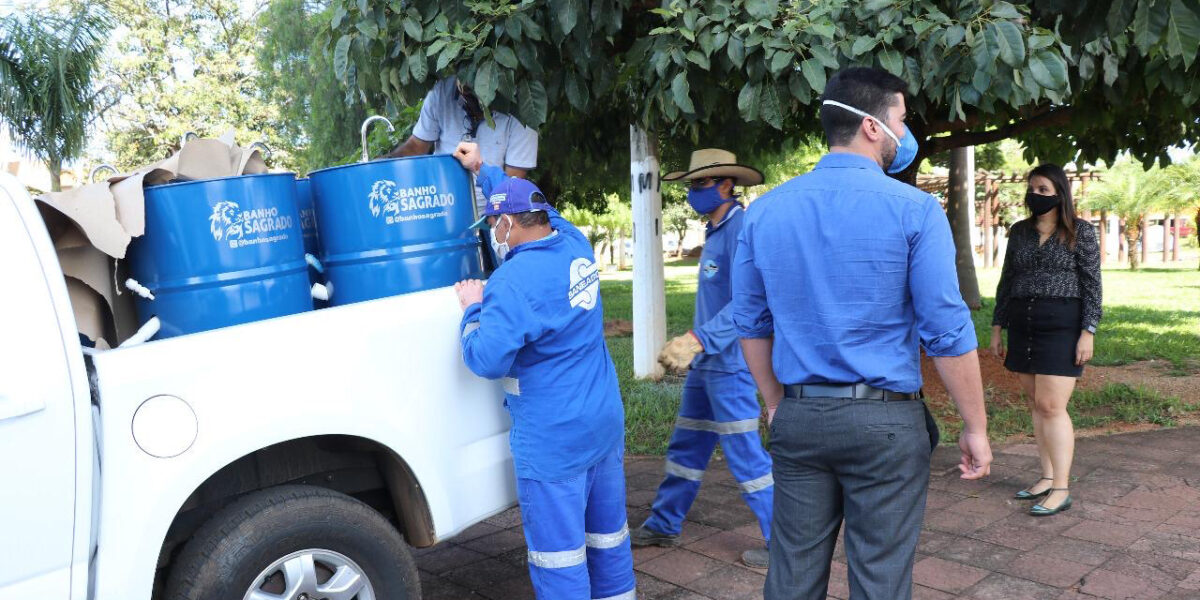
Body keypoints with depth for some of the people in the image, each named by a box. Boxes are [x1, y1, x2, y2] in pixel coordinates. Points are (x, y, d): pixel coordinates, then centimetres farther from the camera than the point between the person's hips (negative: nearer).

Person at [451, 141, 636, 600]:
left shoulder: (514, 280, -19)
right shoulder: (576, 246, 5)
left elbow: (487, 359, -18)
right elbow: (530, 205, 23)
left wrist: (473, 309, -2)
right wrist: (483, 170, 32)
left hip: (553, 438, -8)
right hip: (606, 423, 8)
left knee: (558, 548, 4)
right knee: (607, 531, 19)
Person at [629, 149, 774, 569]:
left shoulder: (741, 228, -16)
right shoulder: (715, 231, 13)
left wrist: (697, 340, -32)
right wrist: (691, 344, 21)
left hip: (729, 365, -9)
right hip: (705, 363, 9)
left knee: (746, 455, -2)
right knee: (686, 447, 17)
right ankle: (663, 526, 29)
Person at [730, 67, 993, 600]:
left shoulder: (764, 211, 3)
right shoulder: (913, 209, -9)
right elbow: (947, 331, -9)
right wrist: (975, 428, 1)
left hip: (798, 419, 4)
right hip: (885, 421, -3)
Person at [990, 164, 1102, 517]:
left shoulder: (1080, 231, -2)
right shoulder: (1019, 232, 11)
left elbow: (1092, 284, -5)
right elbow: (1007, 282, 13)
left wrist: (1088, 332, -12)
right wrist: (997, 328, 11)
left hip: (1062, 327, -5)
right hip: (1022, 328, 5)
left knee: (1051, 406, -10)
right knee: (1037, 405, 8)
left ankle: (1061, 489, -4)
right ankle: (1047, 477, 16)